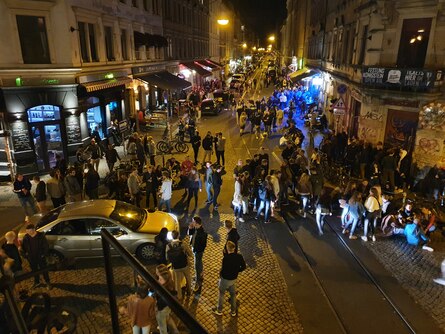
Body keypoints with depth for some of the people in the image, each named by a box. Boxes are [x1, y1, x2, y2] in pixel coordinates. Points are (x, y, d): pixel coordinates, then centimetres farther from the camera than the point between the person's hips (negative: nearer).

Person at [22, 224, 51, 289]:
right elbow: (23, 246, 6)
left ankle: (48, 282, 28)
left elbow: (46, 246, -11)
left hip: (40, 257, -3)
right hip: (31, 258, 3)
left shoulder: (41, 236, -20)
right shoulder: (26, 237, -11)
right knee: (34, 270, 20)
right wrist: (26, 254, 0)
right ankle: (37, 282, 41)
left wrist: (44, 254, -12)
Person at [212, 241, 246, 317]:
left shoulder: (226, 258, -30)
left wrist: (220, 275, -4)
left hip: (225, 279, -4)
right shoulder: (239, 256, -14)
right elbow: (243, 267, -3)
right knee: (233, 294, 23)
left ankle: (219, 310, 36)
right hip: (234, 279, 4)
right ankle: (233, 311, 38)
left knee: (221, 294, 19)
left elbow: (223, 269, -24)